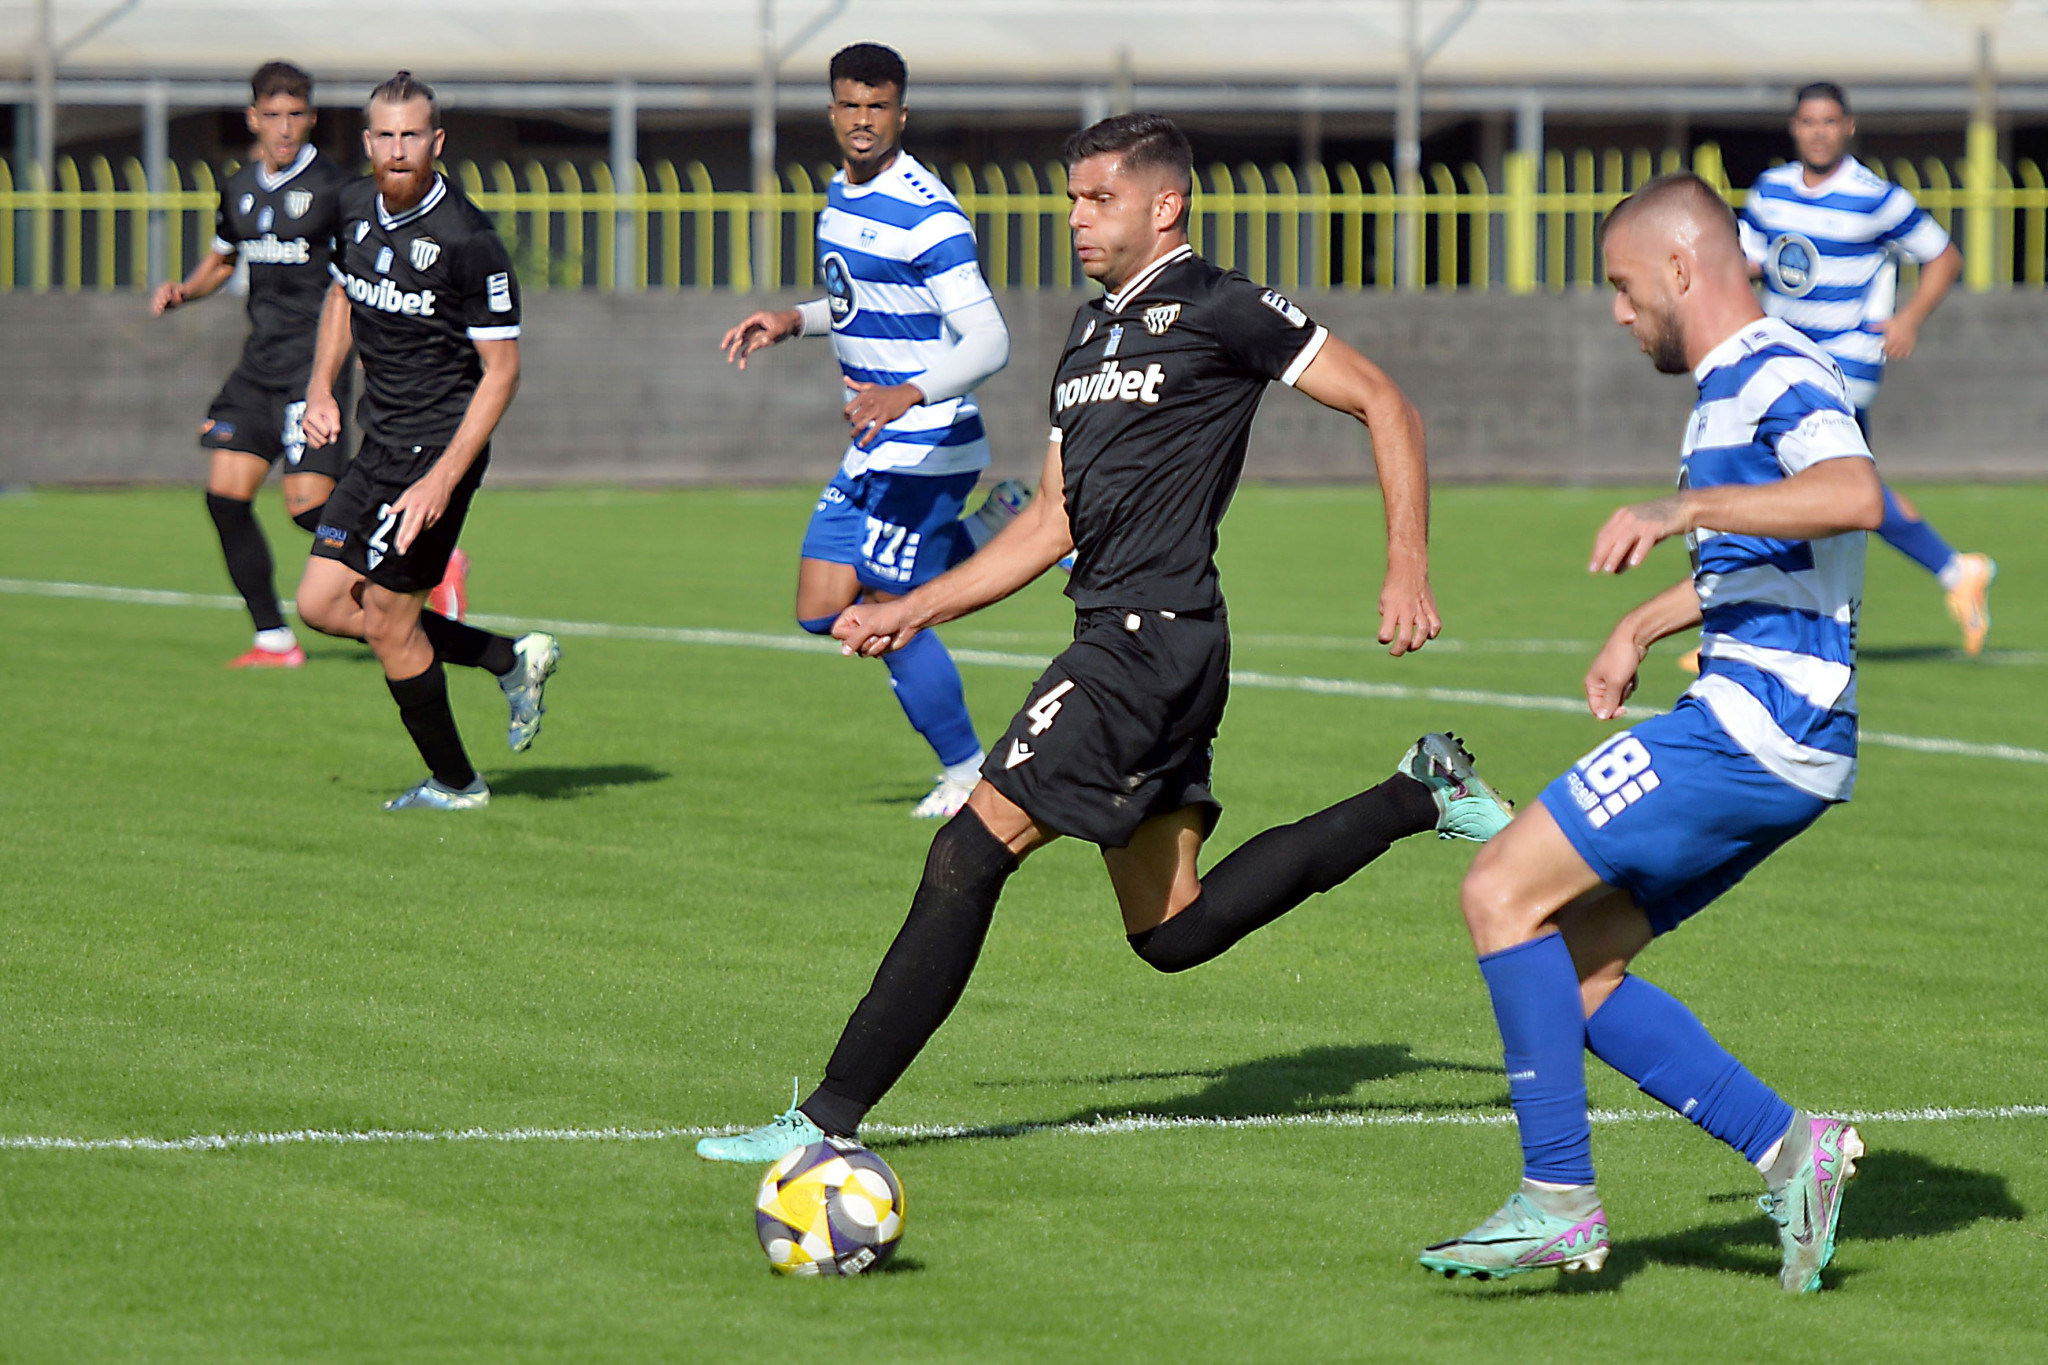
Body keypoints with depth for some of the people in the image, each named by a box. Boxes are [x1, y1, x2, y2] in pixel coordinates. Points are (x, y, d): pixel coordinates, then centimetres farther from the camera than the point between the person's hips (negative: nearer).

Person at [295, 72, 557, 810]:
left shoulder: (469, 241, -19)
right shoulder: (355, 209, 2)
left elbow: (502, 369, -17)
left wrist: (443, 479, -23)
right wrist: (320, 389, 8)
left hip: (439, 446, -8)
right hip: (381, 443, 8)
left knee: (388, 622, -4)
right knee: (321, 603, 7)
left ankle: (453, 783, 15)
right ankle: (512, 659, 17)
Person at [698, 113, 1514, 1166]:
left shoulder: (1216, 310, -5)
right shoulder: (1090, 336, 21)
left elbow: (1383, 404, -3)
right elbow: (1053, 519, 25)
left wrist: (1408, 568, -11)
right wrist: (913, 611, 18)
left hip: (1155, 635, -10)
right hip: (1116, 637, 10)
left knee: (975, 846, -13)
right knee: (1173, 932, 11)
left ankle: (828, 1117, -11)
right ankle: (1418, 795, 22)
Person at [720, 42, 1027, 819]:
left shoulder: (927, 216, -19)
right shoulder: (841, 197, 10)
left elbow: (989, 342, -24)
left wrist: (910, 395, -39)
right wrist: (794, 320, 10)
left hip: (927, 450, -9)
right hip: (872, 449, 9)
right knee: (821, 611, 6)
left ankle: (967, 775, 15)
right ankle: (988, 533, 18)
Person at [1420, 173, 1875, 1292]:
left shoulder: (1778, 378, -12)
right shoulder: (1734, 385, 20)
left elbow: (1854, 496, -34)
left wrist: (1685, 507, -42)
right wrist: (1644, 627, 38)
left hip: (1750, 733, -10)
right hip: (1765, 738, 10)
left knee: (1503, 892, -11)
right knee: (1570, 969, 8)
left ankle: (1559, 1200, -10)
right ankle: (1787, 1149, 6)